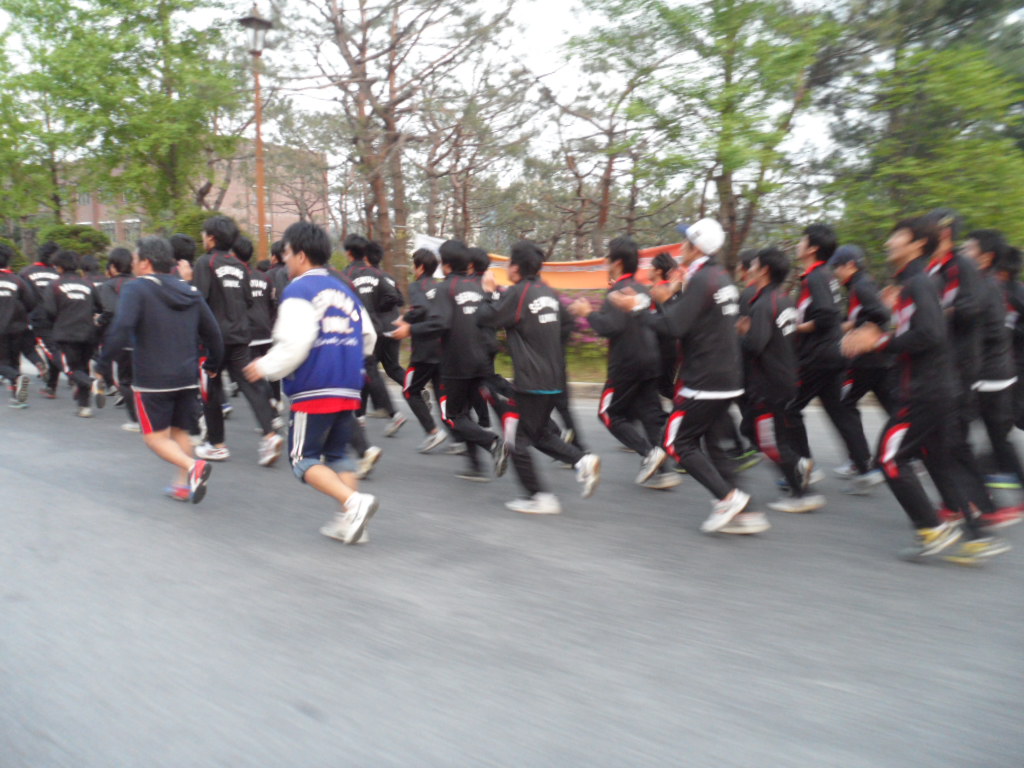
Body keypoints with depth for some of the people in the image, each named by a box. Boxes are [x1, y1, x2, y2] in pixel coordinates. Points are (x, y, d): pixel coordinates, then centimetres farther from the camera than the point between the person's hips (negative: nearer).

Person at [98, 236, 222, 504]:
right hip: (187, 376, 6)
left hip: (152, 378, -6)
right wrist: (213, 364, 25)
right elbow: (212, 332, 12)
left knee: (155, 436, 3)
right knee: (180, 432, 17)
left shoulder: (136, 289, -7)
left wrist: (103, 364, -13)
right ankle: (182, 485, 15)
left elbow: (121, 328, -21)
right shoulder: (189, 291, 10)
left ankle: (192, 466, -18)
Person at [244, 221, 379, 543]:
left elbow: (295, 343, -17)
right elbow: (368, 338, 17)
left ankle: (354, 502, -15)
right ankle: (349, 521, 11)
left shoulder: (298, 291, -7)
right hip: (349, 390, 7)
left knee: (304, 459, 4)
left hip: (313, 390, -7)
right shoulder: (346, 292, 15)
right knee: (338, 455, 17)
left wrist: (266, 367, -3)